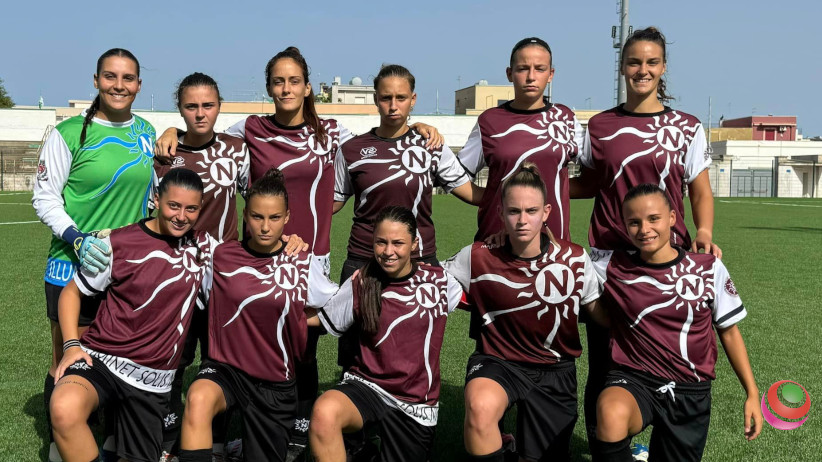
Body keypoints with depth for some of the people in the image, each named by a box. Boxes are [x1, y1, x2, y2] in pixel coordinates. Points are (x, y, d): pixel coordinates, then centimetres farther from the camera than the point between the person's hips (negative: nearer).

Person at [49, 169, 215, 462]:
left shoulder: (204, 246, 4)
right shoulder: (120, 244, -5)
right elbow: (72, 292, 4)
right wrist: (71, 345, -9)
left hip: (152, 381, 3)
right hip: (100, 359, -3)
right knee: (65, 409, -36)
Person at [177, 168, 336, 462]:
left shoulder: (302, 264, -3)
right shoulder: (222, 256, -4)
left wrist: (300, 320, 2)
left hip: (275, 384, 2)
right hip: (225, 368, -1)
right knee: (199, 399, -36)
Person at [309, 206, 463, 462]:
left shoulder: (439, 280, -1)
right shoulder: (361, 285, -2)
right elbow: (319, 319, 3)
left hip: (416, 406, 2)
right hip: (366, 386, -1)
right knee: (324, 414, -35)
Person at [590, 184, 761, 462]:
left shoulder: (709, 268, -3)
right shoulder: (614, 268, -5)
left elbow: (729, 331, 8)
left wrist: (752, 393, 9)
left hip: (690, 393, 2)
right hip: (633, 379, -2)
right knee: (612, 413, -36)